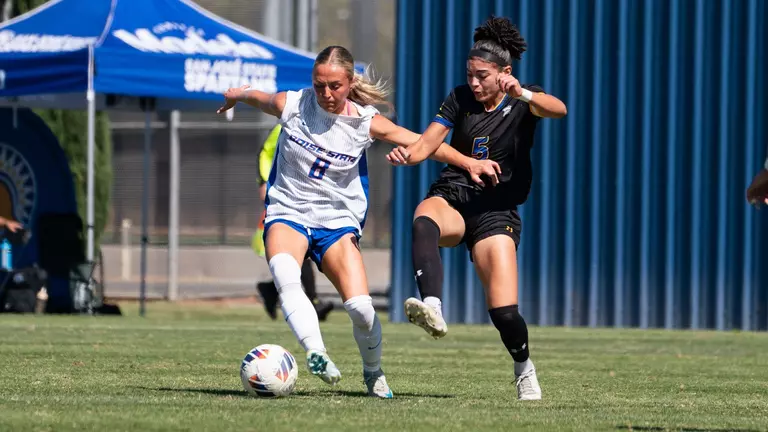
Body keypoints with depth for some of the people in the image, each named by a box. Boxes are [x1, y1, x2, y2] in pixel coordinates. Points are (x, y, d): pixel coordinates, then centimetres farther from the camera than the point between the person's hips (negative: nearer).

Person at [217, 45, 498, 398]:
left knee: (360, 307, -16)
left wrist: (469, 163, -7)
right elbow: (255, 96, 14)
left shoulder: (366, 122, -8)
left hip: (338, 220, 0)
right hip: (287, 213, 0)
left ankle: (373, 372, 14)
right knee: (284, 275, -37)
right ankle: (315, 353, -47)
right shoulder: (291, 105, -8)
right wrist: (236, 95, 35)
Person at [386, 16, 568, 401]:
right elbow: (428, 141, -2)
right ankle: (432, 309, -55)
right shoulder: (460, 99, 7)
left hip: (495, 210, -2)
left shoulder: (522, 103, 0)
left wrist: (521, 93, -41)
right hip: (451, 197, 2)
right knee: (423, 220, -38)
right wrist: (408, 154, -25)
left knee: (504, 311, -12)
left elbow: (558, 110, -22)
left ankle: (524, 368, 19)